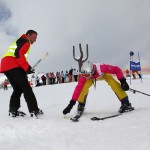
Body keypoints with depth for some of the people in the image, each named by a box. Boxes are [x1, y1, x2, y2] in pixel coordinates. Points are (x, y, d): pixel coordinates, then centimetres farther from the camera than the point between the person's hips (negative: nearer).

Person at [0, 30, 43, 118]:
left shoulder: (18, 42, 35)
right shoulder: (25, 41, 4)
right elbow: (19, 53, -14)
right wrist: (27, 67, -16)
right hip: (13, 66, -9)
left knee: (18, 88, 13)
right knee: (26, 87, -10)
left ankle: (13, 110, 7)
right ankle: (34, 110, -15)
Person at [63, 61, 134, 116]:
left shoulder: (102, 68, -44)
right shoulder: (84, 76, -36)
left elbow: (117, 70, -34)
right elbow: (78, 88, -32)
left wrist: (123, 81, -41)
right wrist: (72, 103, -34)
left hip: (104, 73, -1)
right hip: (91, 78, 1)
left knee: (113, 83, -28)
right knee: (84, 86, -27)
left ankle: (126, 103, -16)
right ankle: (81, 106, -4)